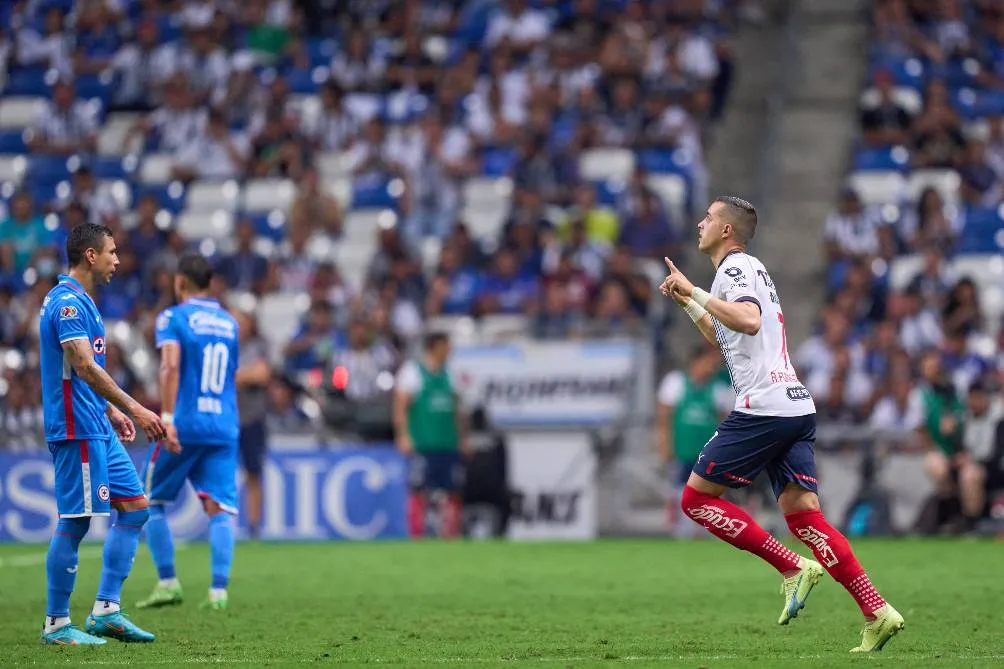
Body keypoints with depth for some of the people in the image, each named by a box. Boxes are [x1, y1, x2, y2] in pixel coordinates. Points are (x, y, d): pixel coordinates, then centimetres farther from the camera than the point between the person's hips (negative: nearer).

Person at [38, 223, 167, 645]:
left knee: (135, 507, 9)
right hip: (76, 429, -11)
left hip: (97, 429, 11)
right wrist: (134, 409, -24)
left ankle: (106, 611, 9)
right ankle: (56, 625, 0)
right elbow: (84, 366, -24)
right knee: (75, 521, -6)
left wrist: (111, 411, 25)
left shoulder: (80, 301, 17)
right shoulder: (68, 302, -15)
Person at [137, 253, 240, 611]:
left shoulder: (173, 317, -1)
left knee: (151, 501, 12)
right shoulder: (230, 323, 16)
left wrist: (167, 417, -24)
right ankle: (219, 590, -15)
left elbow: (171, 366, -17)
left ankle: (168, 583, 7)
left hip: (184, 425, -4)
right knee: (220, 508, -2)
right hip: (224, 427, 4)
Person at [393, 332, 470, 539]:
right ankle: (417, 536, -6)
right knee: (419, 491, -7)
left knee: (454, 491, 3)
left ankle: (451, 535, 8)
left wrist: (462, 438, 17)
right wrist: (403, 436, -14)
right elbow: (400, 407, -6)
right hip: (422, 444, -6)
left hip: (450, 444, 6)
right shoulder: (413, 371, -1)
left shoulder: (448, 374, 16)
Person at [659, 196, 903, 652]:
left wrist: (695, 292, -21)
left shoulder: (736, 267, -5)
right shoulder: (746, 270, 26)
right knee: (802, 514, 2)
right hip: (796, 407, 9)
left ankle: (793, 568, -8)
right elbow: (725, 340, 41)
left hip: (763, 406, -9)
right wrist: (686, 303, 39)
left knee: (696, 498, -2)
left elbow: (749, 321, -26)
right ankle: (877, 613, -10)